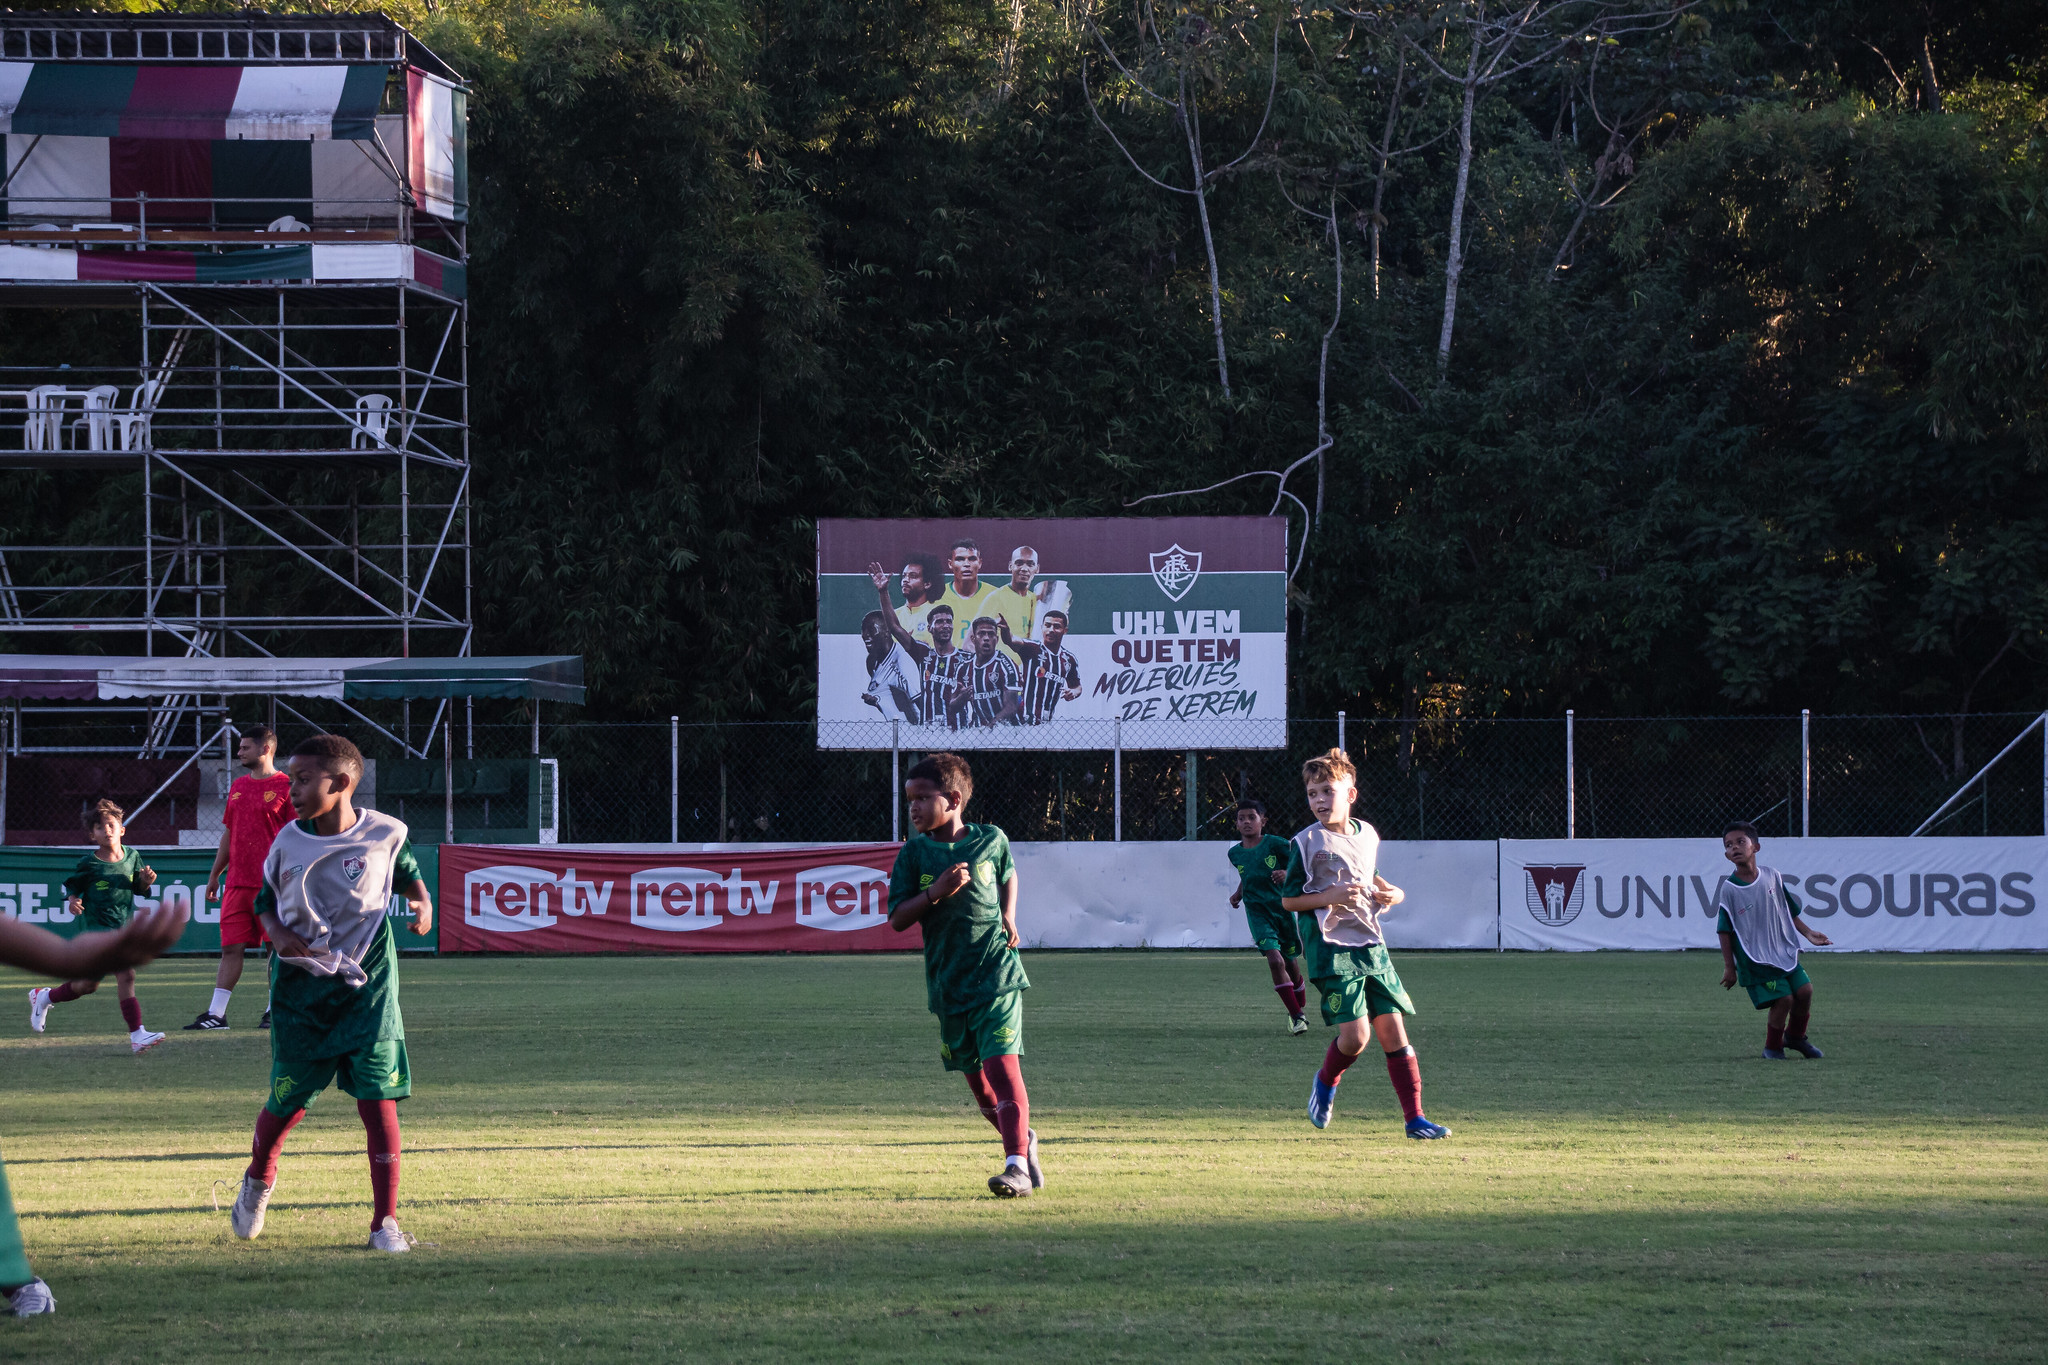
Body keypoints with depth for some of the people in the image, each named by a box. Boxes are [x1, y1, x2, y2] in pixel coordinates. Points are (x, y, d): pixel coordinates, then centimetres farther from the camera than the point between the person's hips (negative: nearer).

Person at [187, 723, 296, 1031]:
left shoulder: (285, 787, -4)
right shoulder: (239, 787, 16)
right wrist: (215, 874, 20)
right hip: (236, 884, 6)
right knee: (231, 948, 2)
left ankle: (275, 1011, 10)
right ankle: (216, 1014, 1)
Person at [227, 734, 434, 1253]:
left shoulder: (385, 835, -6)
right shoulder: (288, 843, -4)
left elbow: (407, 875, 13)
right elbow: (265, 901, 9)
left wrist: (423, 904, -8)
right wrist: (277, 934, -11)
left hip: (367, 984, -1)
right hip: (300, 986, 1)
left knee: (378, 1101, -9)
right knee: (289, 1100, 8)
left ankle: (385, 1221, -3)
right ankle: (258, 1179, 41)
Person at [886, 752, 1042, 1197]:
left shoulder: (991, 840, 0)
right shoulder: (914, 853, 0)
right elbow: (897, 919, -4)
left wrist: (1008, 917, 6)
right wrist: (936, 892, -19)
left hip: (996, 973, -3)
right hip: (948, 984, 3)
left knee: (1002, 1065, -17)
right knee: (978, 1080, 9)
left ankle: (1017, 1166, -19)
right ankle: (1023, 1140, 34)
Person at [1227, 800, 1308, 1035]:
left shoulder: (1274, 844, -8)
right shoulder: (1235, 853, 6)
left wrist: (1288, 874, -23)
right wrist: (1238, 893, 11)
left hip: (1283, 907, -1)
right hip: (1257, 912, 1)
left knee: (1291, 964, 7)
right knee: (1275, 960, -18)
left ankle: (1300, 1009, 33)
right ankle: (1297, 1016, -13)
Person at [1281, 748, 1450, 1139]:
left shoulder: (1368, 835, 10)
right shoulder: (1307, 843, -6)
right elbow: (1287, 899, -4)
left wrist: (1392, 892, 9)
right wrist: (1330, 897, -18)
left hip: (1371, 945, 5)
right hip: (1331, 950, -5)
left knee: (1393, 1029, 0)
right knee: (1355, 1034, -14)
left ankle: (1415, 1118, 2)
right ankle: (1326, 1082, 19)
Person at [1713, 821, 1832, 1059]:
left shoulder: (1772, 877, 1)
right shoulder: (1729, 890, -10)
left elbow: (1789, 912, 14)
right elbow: (1725, 932, -7)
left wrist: (1808, 933, 6)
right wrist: (1729, 967, -7)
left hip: (1784, 951, 5)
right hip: (1755, 958, -5)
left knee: (1804, 990, 0)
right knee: (1783, 998, -13)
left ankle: (1795, 1036, 27)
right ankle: (1772, 1047, 8)